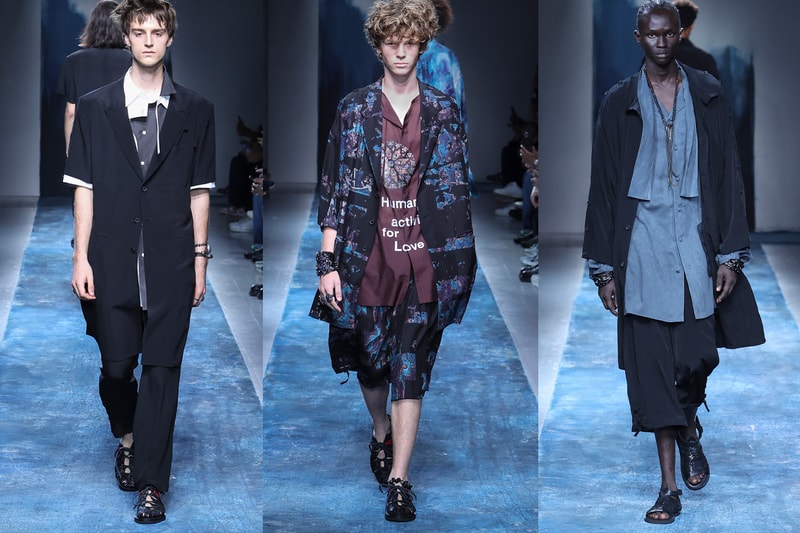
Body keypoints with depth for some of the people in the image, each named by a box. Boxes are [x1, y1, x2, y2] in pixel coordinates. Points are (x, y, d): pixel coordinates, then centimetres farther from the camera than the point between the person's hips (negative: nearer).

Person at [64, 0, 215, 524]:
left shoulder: (195, 110, 6)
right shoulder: (95, 108, 6)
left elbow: (200, 191, 7)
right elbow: (85, 187, 5)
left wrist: (200, 259, 4)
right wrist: (81, 257, -1)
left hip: (171, 263, 0)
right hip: (113, 260, 1)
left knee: (162, 370, 0)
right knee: (116, 365, 6)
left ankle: (151, 484, 6)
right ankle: (128, 438, 37)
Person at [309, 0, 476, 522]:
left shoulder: (444, 111, 4)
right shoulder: (354, 110, 2)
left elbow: (458, 186, 8)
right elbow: (334, 188, 1)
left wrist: (461, 260, 4)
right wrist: (328, 262, -5)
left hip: (424, 259, -1)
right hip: (366, 257, 1)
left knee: (410, 371, -2)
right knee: (369, 359, 14)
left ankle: (399, 481, 2)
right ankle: (381, 435, 43)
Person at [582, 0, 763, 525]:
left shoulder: (708, 95, 6)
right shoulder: (619, 103, 6)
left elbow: (728, 174, 5)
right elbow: (604, 186, 6)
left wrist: (729, 254, -2)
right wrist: (604, 269, 2)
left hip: (695, 241, 0)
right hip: (643, 246, 0)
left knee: (697, 355, -5)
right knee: (650, 362, -1)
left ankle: (689, 431, 30)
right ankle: (669, 485, 6)